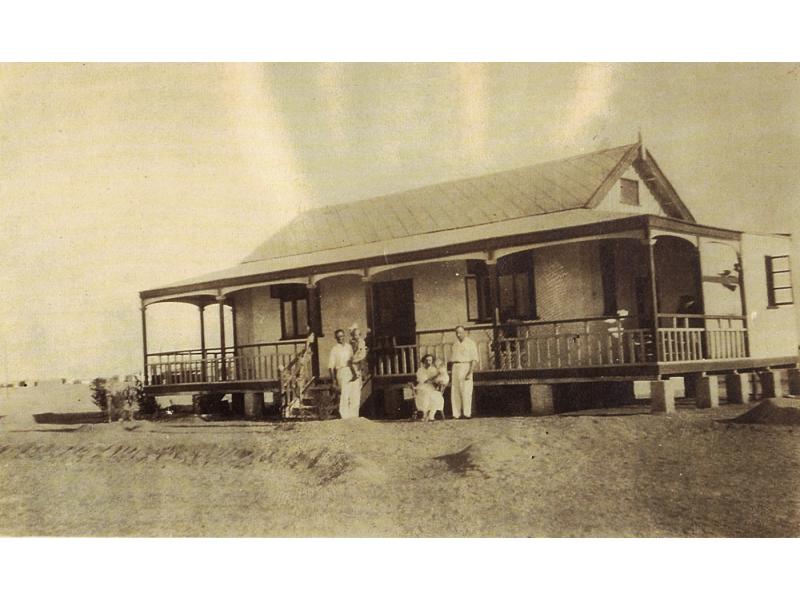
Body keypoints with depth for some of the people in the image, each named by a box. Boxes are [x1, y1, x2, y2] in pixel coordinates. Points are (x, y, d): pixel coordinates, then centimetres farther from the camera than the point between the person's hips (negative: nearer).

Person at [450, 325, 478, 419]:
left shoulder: (470, 343, -2)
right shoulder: (455, 344, 17)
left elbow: (475, 360, -8)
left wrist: (470, 372, -17)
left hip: (466, 367, -6)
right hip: (455, 368, 6)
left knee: (466, 391, -10)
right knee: (455, 392, 3)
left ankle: (467, 413, -6)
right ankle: (456, 414, 6)